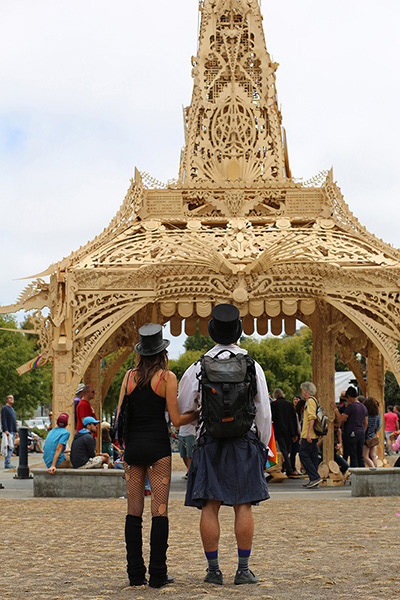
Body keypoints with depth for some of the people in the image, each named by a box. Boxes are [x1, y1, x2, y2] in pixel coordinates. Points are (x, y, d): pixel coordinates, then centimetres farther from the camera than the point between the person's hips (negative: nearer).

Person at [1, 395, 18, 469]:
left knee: (11, 447, 8)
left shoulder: (12, 409, 22)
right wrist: (5, 430, -22)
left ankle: (8, 463, 11)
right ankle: (7, 463, -13)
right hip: (8, 431, -9)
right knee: (9, 447, -13)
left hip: (13, 431, 9)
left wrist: (15, 431, 22)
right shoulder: (4, 408, -6)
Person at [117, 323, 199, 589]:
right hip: (158, 445, -4)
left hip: (132, 445, 4)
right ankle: (158, 574, -1)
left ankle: (135, 573, 7)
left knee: (134, 511, 6)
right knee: (160, 510, -1)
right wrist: (200, 412, 11)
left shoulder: (130, 375, 6)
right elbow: (177, 420, -6)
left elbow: (120, 416, 7)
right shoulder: (167, 377, -5)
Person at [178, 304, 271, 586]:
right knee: (244, 507, 2)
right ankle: (243, 569, 2)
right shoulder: (253, 366, 1)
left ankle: (213, 570, 2)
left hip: (209, 443, 0)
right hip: (245, 441, 0)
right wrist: (263, 446, 13)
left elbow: (182, 410, 7)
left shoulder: (198, 368, -1)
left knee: (210, 507, 2)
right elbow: (264, 412, 4)